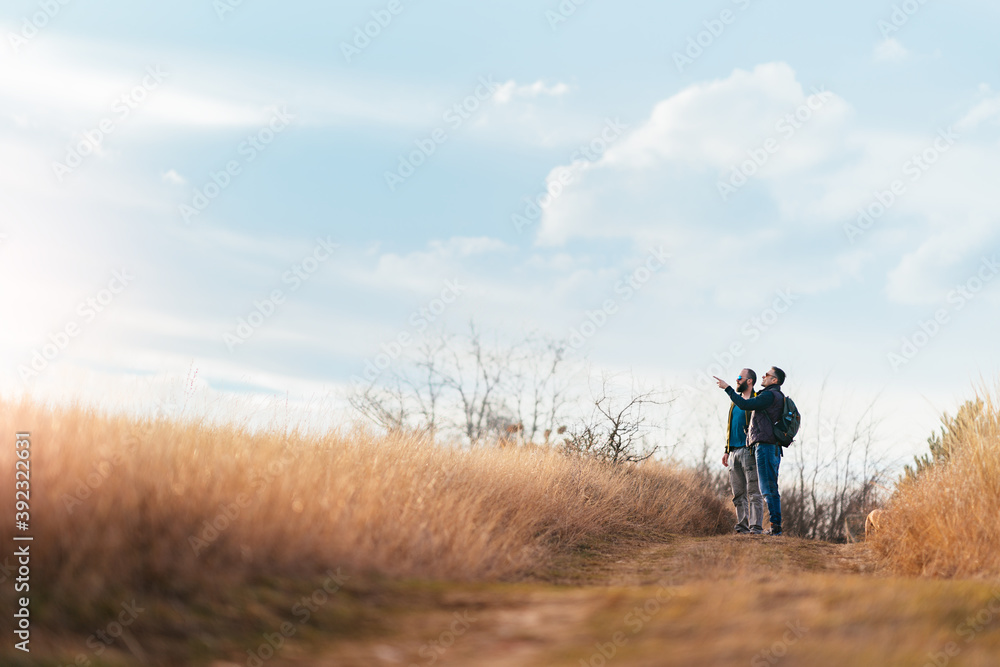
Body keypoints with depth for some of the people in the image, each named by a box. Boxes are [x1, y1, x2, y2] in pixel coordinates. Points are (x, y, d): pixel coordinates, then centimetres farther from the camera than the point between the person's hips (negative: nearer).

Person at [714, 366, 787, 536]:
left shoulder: (770, 395, -9)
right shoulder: (780, 397, 23)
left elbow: (745, 404, -15)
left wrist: (727, 388, -7)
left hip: (765, 445, -10)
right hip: (774, 448, 10)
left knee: (768, 488, -12)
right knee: (771, 488, 9)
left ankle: (775, 526, -15)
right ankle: (776, 526, 7)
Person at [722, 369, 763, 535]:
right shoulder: (735, 402, 21)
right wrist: (727, 450, 18)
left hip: (749, 451, -8)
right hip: (735, 451, 8)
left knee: (753, 491, -8)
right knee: (738, 492, 7)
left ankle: (756, 526, -9)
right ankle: (742, 525, 11)